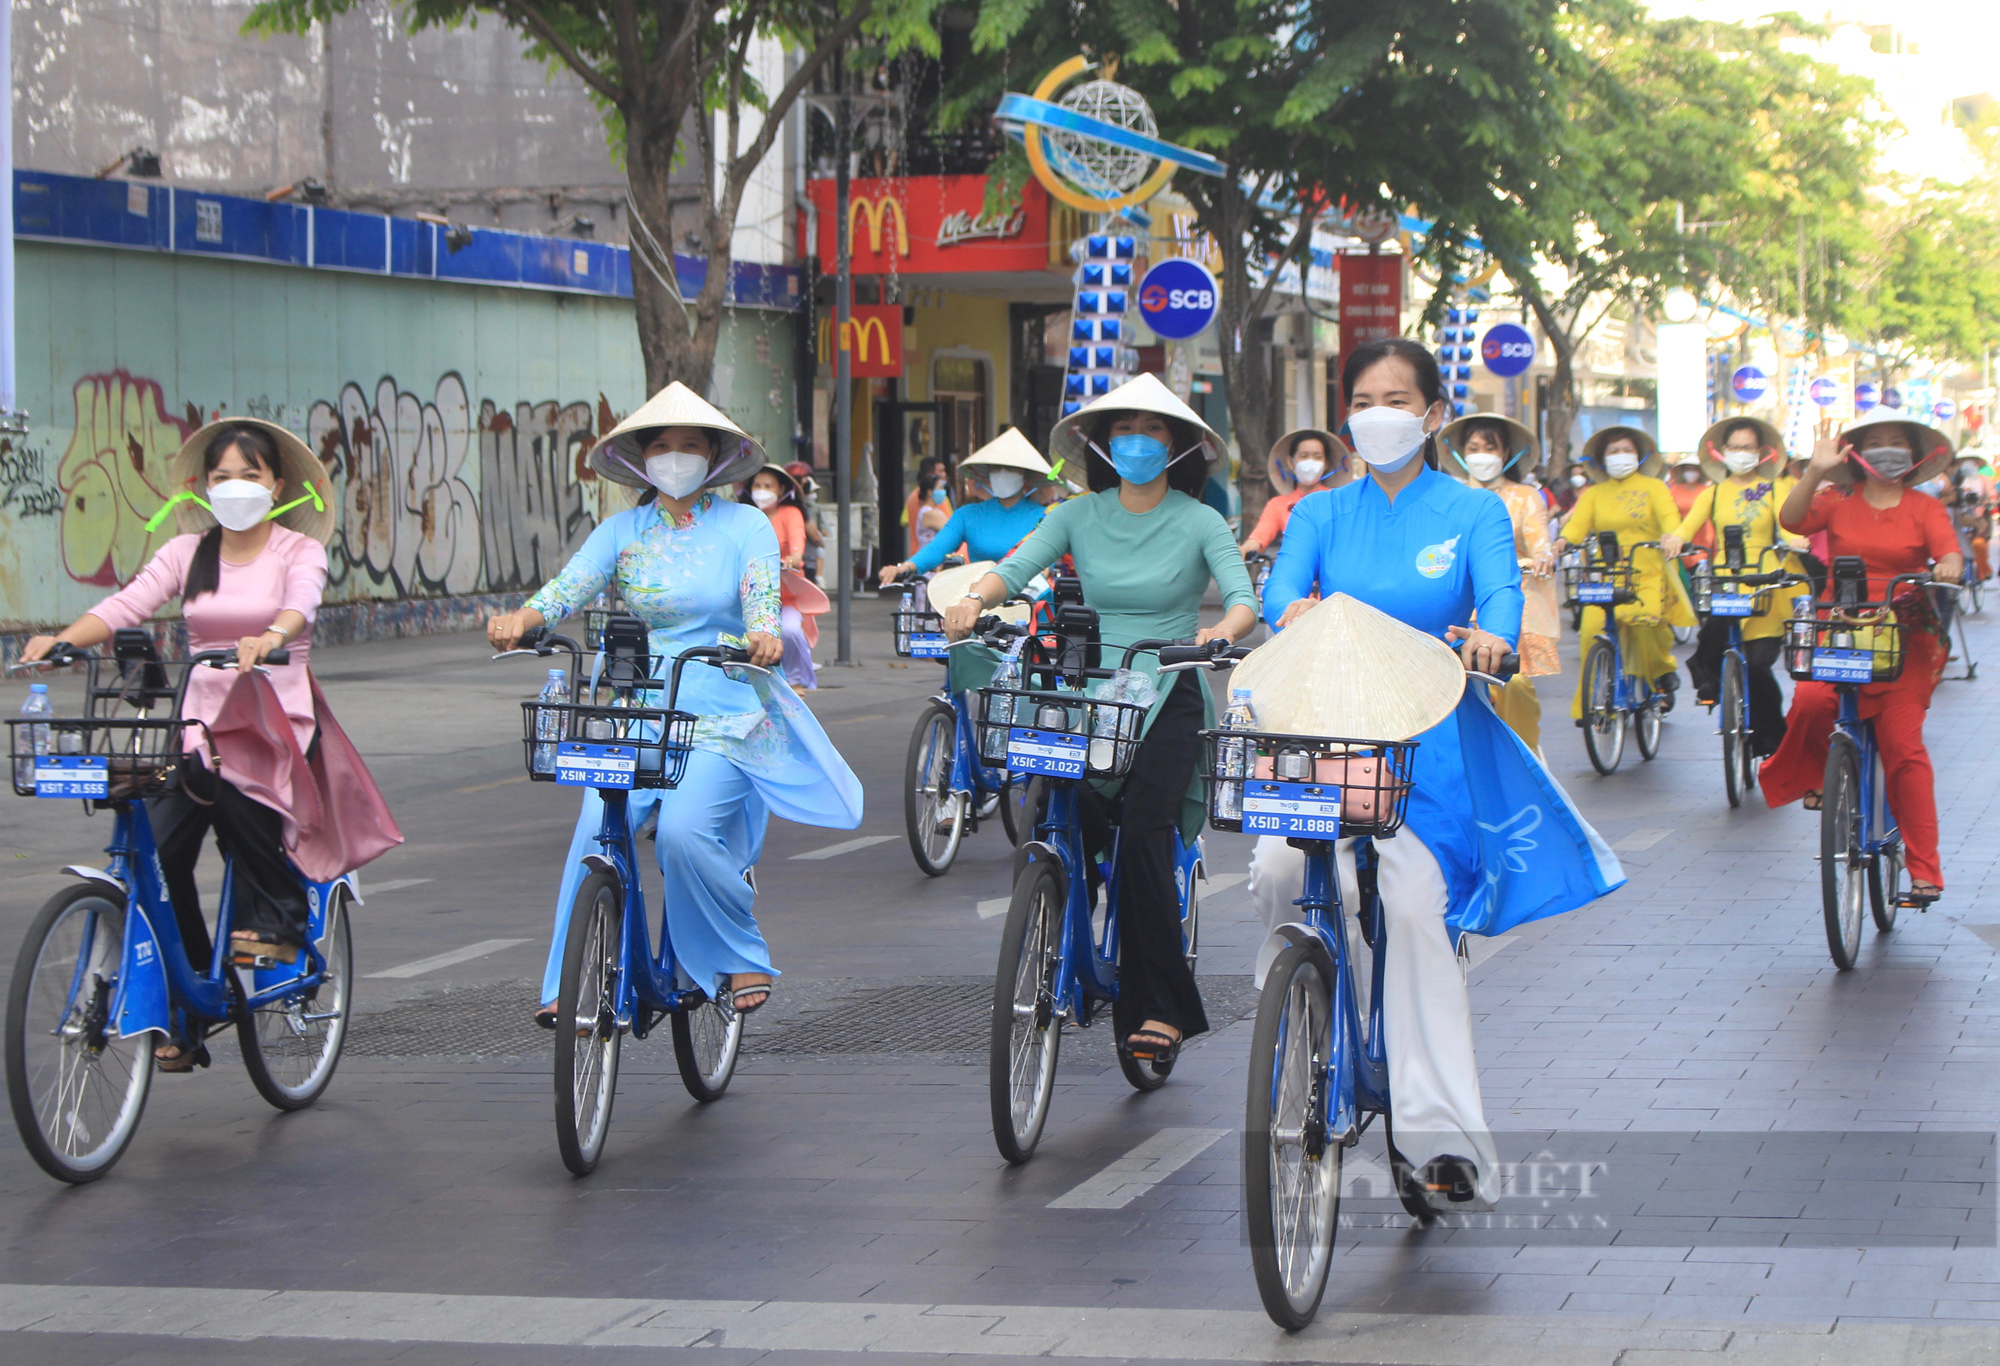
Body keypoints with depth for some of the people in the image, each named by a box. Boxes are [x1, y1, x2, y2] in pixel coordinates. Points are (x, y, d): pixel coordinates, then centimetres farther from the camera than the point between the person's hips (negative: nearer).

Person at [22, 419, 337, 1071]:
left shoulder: (299, 551, 2)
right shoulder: (187, 552, 11)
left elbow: (300, 604, -20)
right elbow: (127, 603, -3)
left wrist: (270, 637, -43)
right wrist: (63, 639, -22)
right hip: (200, 719, 3)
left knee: (235, 792, -35)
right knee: (157, 856, -13)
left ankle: (277, 919, -11)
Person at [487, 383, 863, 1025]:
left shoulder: (744, 525, 5)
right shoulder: (622, 531, 10)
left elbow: (761, 597, -11)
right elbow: (566, 588, -5)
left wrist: (763, 636, -35)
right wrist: (519, 620, -27)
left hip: (725, 717, -2)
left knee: (685, 829, -24)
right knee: (597, 829, -20)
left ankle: (741, 958, 0)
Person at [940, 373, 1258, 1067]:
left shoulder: (1200, 522, 2)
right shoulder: (1079, 516, 9)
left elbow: (1242, 597, -10)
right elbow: (1016, 566, -3)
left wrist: (1222, 630, -33)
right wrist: (975, 599, -25)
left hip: (1169, 696, -3)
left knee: (1142, 829, -22)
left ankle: (1161, 1008, -17)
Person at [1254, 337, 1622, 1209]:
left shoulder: (1474, 513, 6)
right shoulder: (1321, 515, 11)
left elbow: (1501, 589, -14)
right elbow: (1281, 585, -8)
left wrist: (1490, 634, -38)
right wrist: (1296, 610, -33)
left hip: (1433, 744, -2)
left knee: (1415, 907, -16)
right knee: (1279, 870, -24)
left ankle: (1441, 1137, -12)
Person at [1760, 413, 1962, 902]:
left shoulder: (1925, 509, 7)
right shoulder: (1837, 501, 7)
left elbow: (1949, 551, -8)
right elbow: (1792, 519, -10)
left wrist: (1947, 567, -32)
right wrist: (1815, 472, -24)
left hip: (1904, 638, -1)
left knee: (1905, 747, -9)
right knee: (1811, 699, -30)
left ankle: (1924, 870, -6)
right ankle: (1819, 770, 4)